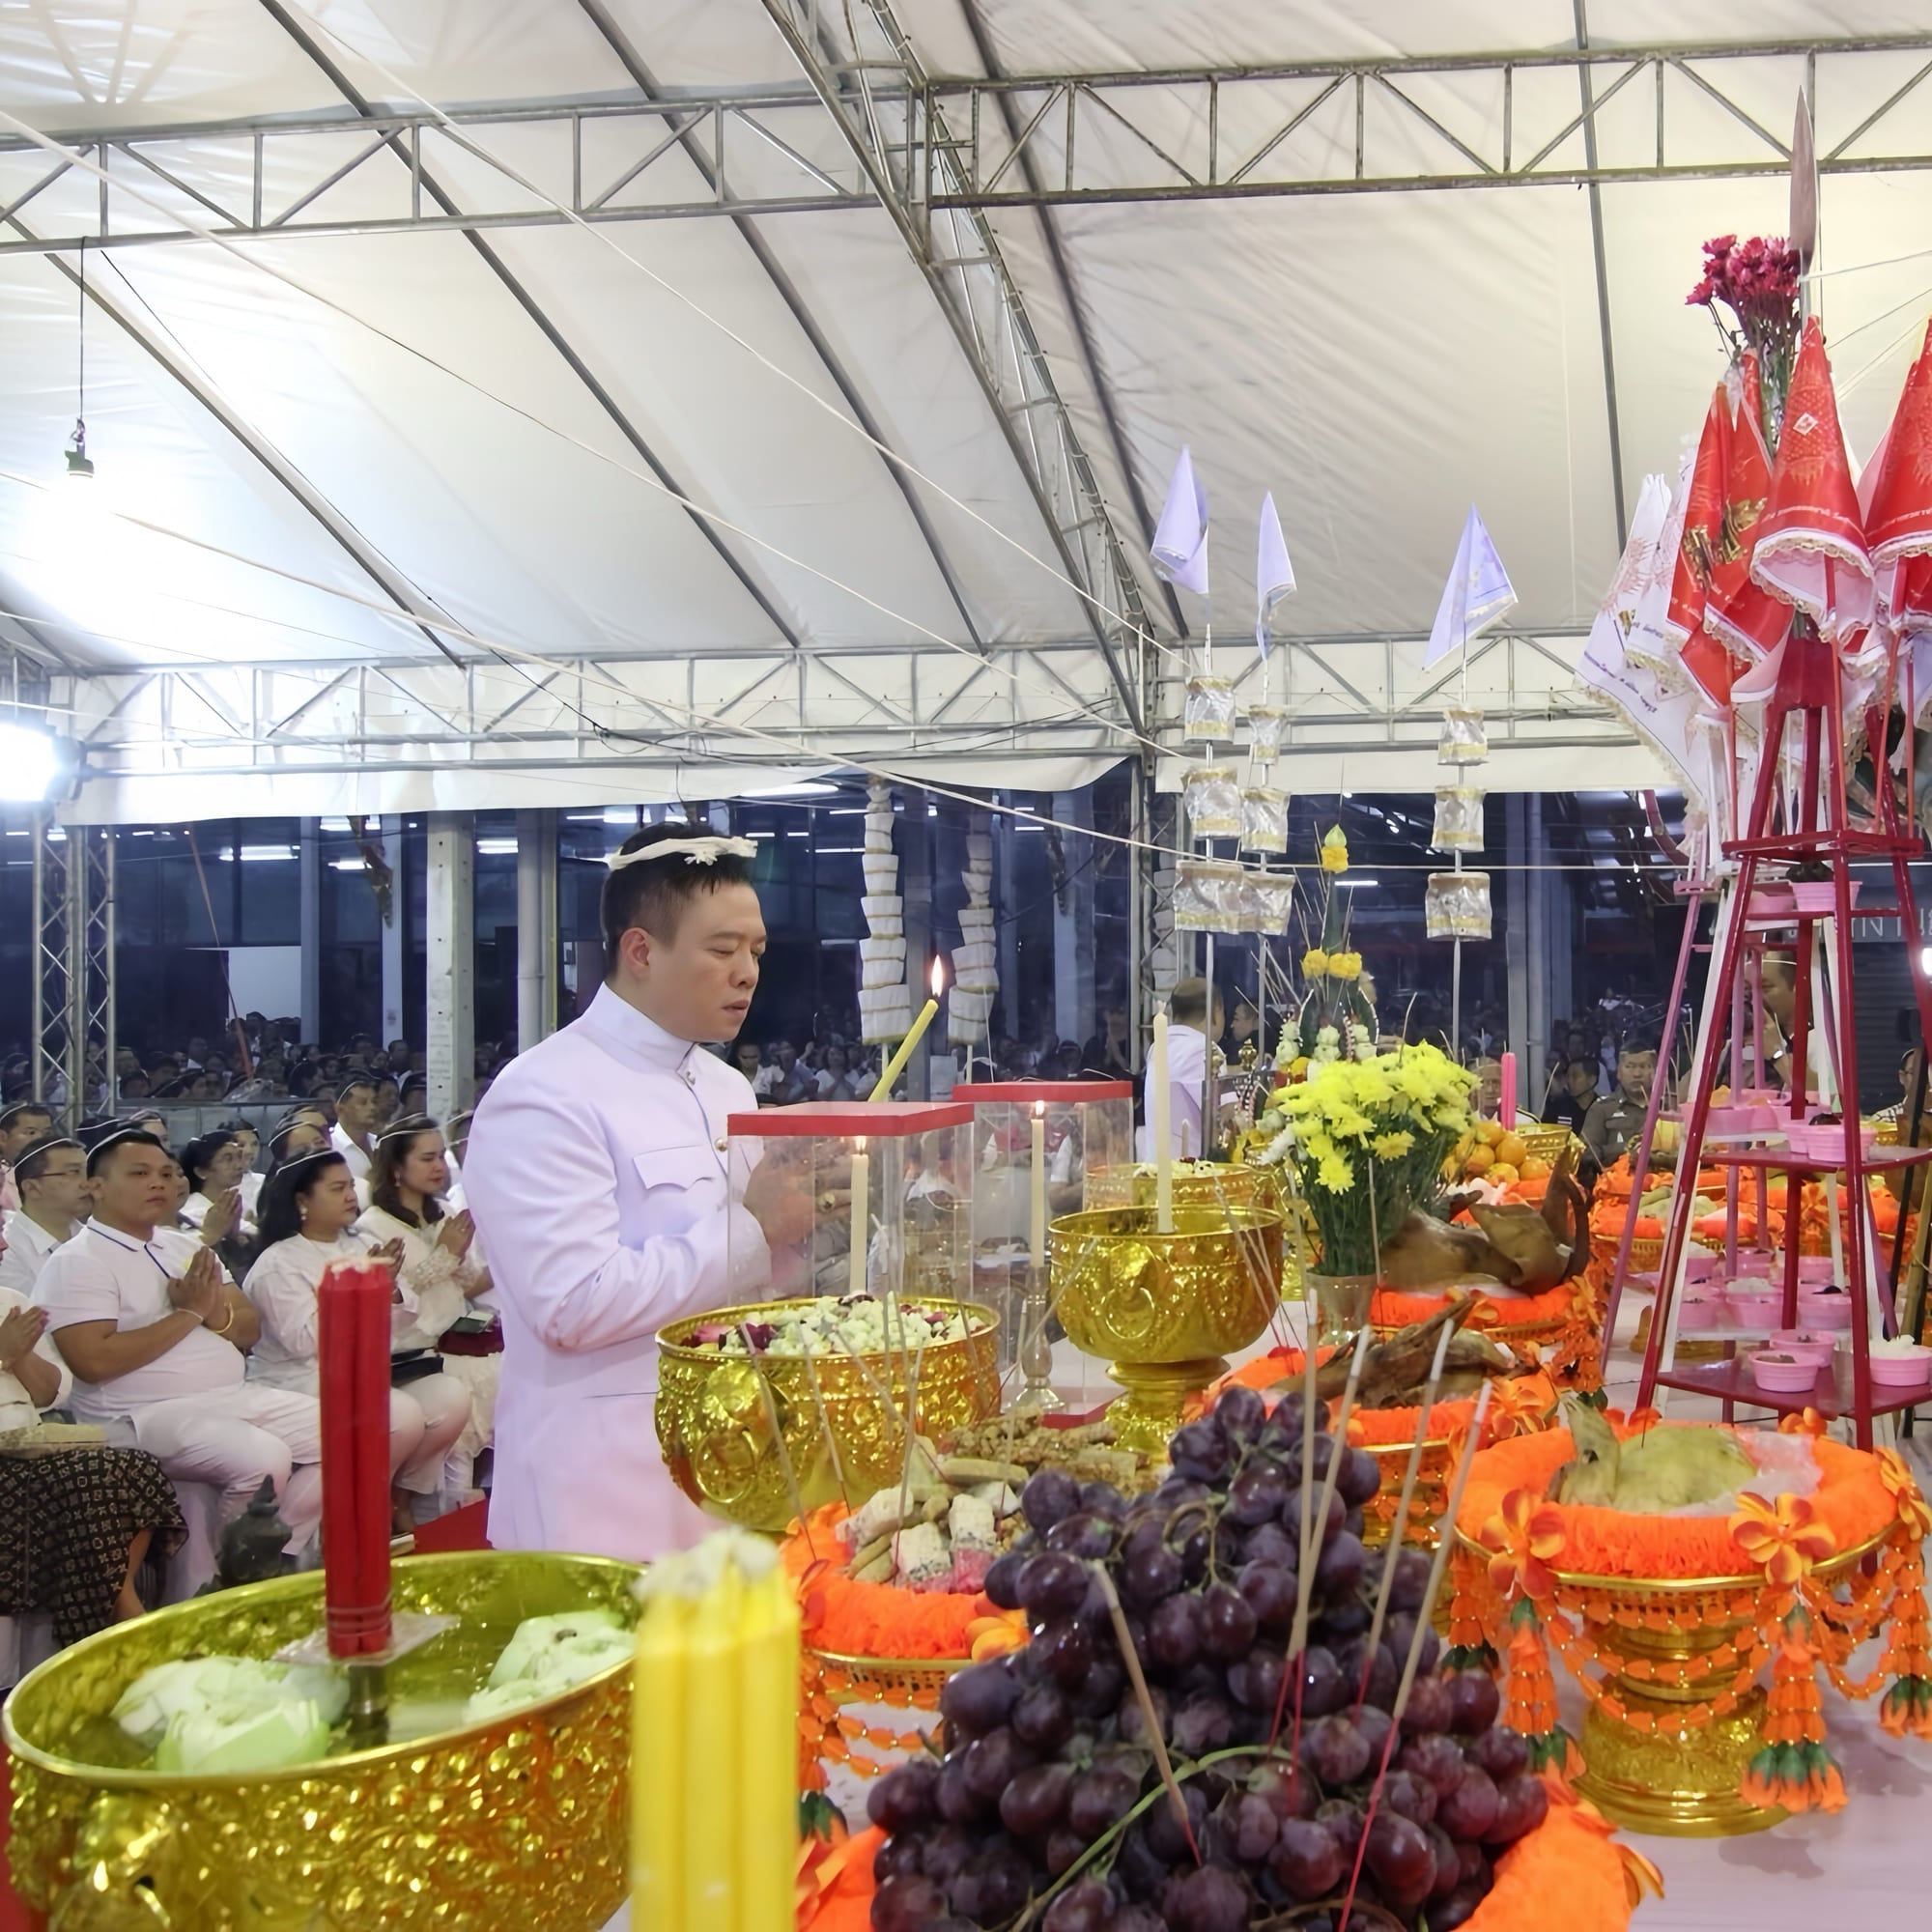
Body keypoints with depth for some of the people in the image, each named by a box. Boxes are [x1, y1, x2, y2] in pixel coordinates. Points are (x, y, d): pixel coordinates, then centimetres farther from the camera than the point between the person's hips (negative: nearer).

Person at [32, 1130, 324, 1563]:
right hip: (148, 1414, -8)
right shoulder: (76, 1262, -6)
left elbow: (250, 1330, 13)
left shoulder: (186, 1247, 16)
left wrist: (216, 1314, -10)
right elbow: (94, 1362, -19)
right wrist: (189, 1314, -13)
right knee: (264, 1459, -31)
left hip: (237, 1398, 8)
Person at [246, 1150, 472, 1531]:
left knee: (452, 1398, -16)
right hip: (305, 1384, -7)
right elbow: (305, 1340, -21)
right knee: (403, 1417, -29)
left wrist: (390, 1291, -11)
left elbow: (402, 1322, 11)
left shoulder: (361, 1245, 15)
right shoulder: (278, 1263, -7)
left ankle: (400, 1495, 4)